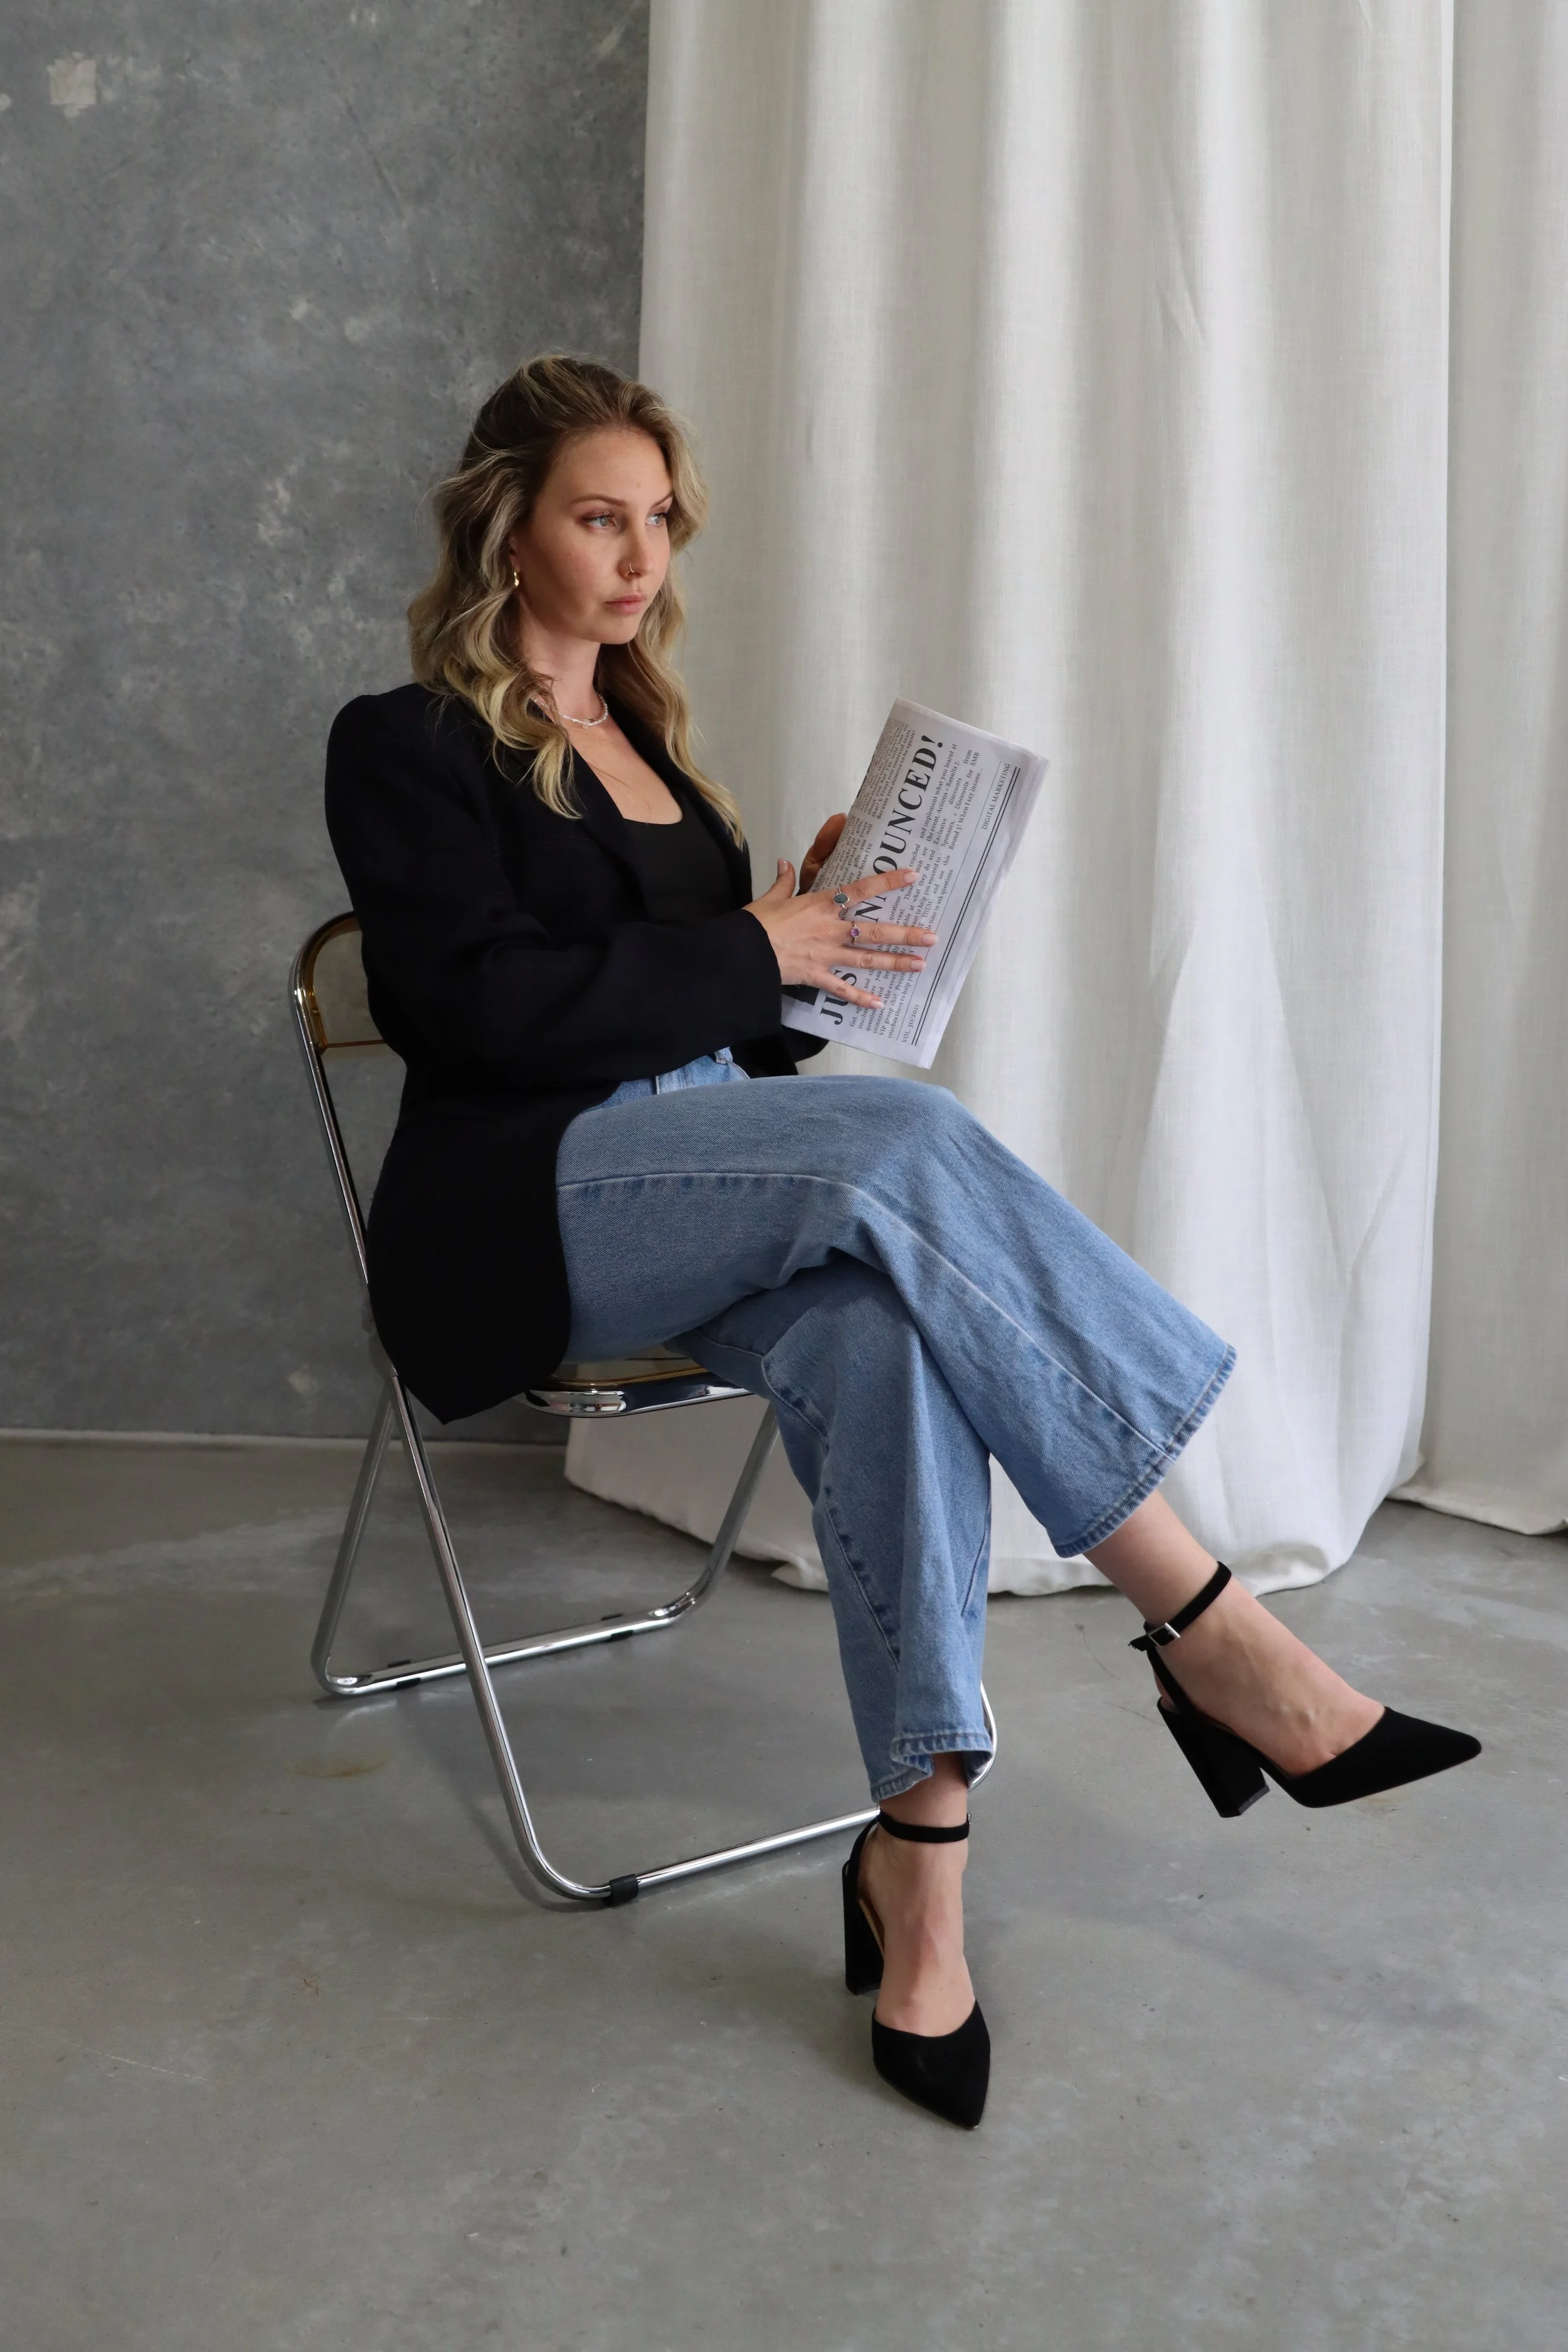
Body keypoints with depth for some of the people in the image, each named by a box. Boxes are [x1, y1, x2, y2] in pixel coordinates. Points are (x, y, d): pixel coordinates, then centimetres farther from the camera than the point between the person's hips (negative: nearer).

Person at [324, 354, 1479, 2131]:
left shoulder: (641, 736, 24)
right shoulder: (406, 744, 3)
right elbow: (481, 1003, -12)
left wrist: (811, 915, 4)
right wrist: (752, 955, -10)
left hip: (705, 1178, 6)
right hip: (526, 1209, -6)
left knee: (879, 1342, -32)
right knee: (910, 1144, -34)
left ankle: (920, 1852, -34)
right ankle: (1211, 1634, -32)